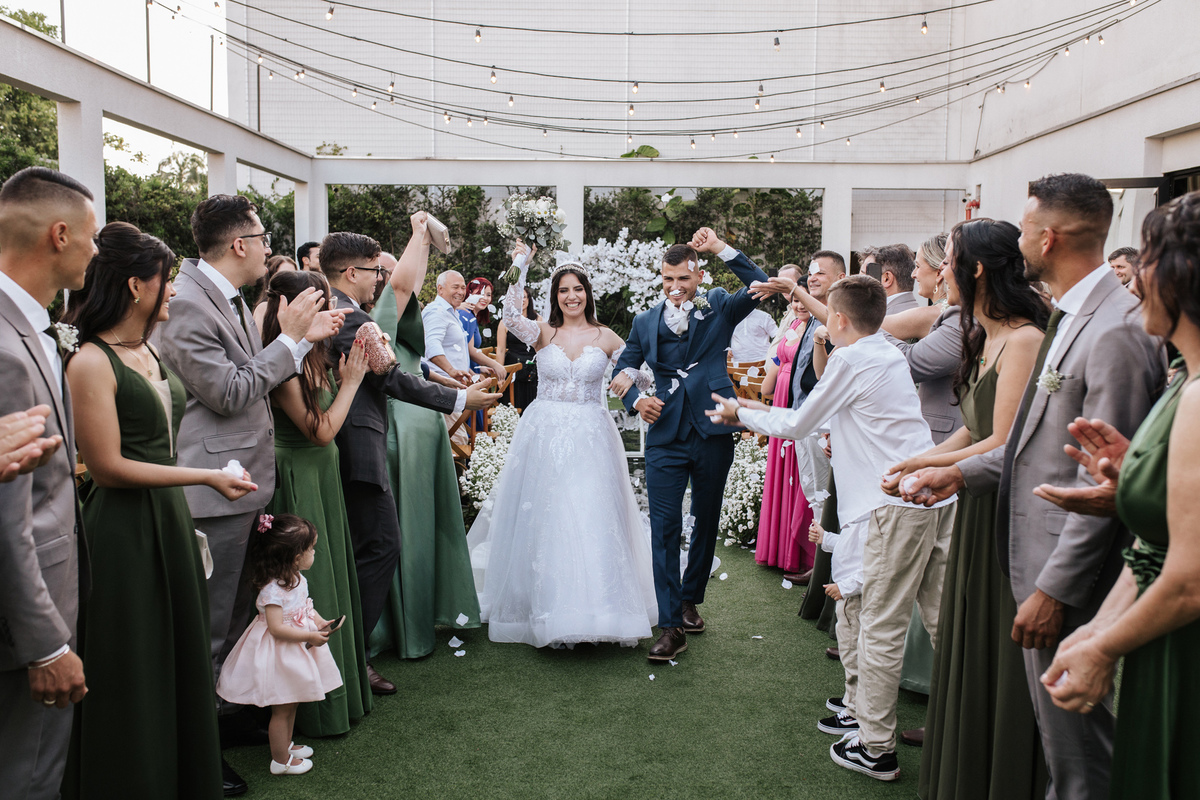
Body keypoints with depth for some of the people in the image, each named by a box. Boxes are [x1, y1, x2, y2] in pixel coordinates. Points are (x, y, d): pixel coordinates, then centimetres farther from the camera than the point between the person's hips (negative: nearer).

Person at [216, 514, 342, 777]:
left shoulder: (297, 579, 2)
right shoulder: (273, 589, -27)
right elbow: (276, 628, -28)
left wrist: (321, 623, -1)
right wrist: (310, 636, -25)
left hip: (296, 649, 9)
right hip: (279, 655, -9)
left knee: (292, 704, 23)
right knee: (281, 709, 4)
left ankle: (286, 744, 41)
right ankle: (281, 761, 18)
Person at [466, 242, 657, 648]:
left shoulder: (605, 337, 5)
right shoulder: (543, 333, 3)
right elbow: (510, 316, -16)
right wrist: (520, 264, -17)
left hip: (590, 438, 0)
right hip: (544, 435, 0)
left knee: (592, 519, -2)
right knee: (545, 519, 4)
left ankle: (595, 604, 11)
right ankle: (548, 607, 15)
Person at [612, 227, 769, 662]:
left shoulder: (718, 307, 5)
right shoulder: (645, 322, 9)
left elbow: (761, 286, -10)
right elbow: (623, 370, 13)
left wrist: (722, 249, -14)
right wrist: (636, 399, -8)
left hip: (713, 433, 0)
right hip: (666, 435, 0)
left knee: (707, 521, 13)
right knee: (664, 527, -5)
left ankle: (690, 598, 34)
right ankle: (671, 626, 0)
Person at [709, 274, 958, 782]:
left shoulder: (851, 359, -7)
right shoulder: (888, 353, 18)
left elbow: (797, 426, -1)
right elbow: (831, 412, 25)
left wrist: (741, 415, 14)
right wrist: (759, 410, 29)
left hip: (900, 502, -9)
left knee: (882, 626, 0)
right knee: (940, 618, 14)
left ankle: (876, 748, 10)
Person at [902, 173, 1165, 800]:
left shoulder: (1117, 330, -20)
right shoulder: (1071, 317, 11)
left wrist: (1054, 589, -21)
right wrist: (961, 472, 14)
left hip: (1069, 580, -10)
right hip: (1040, 562, 10)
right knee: (1055, 733, 22)